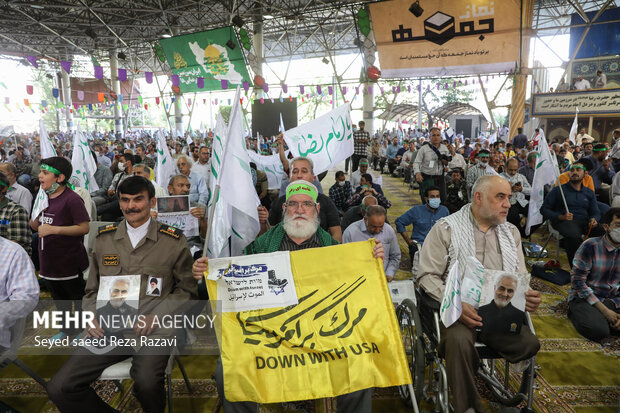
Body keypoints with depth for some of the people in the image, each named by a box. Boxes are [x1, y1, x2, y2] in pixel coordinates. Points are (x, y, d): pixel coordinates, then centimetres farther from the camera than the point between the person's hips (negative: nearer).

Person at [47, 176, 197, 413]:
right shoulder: (103, 239, 13)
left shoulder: (174, 241, 1)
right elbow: (92, 290, 21)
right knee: (59, 388, -12)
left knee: (147, 383, -30)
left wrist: (156, 316, -10)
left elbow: (186, 289, 4)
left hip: (152, 331, -4)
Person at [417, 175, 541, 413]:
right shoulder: (446, 229, -2)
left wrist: (528, 296, -6)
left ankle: (470, 364, 2)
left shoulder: (511, 233, 16)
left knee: (530, 343, -22)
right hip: (458, 310, -4)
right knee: (459, 340, -34)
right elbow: (427, 275, -7)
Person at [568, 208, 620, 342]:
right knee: (599, 330, -29)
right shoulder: (590, 246, -14)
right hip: (584, 297, -5)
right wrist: (604, 310, -16)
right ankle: (577, 314, -1)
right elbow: (578, 282, -14)